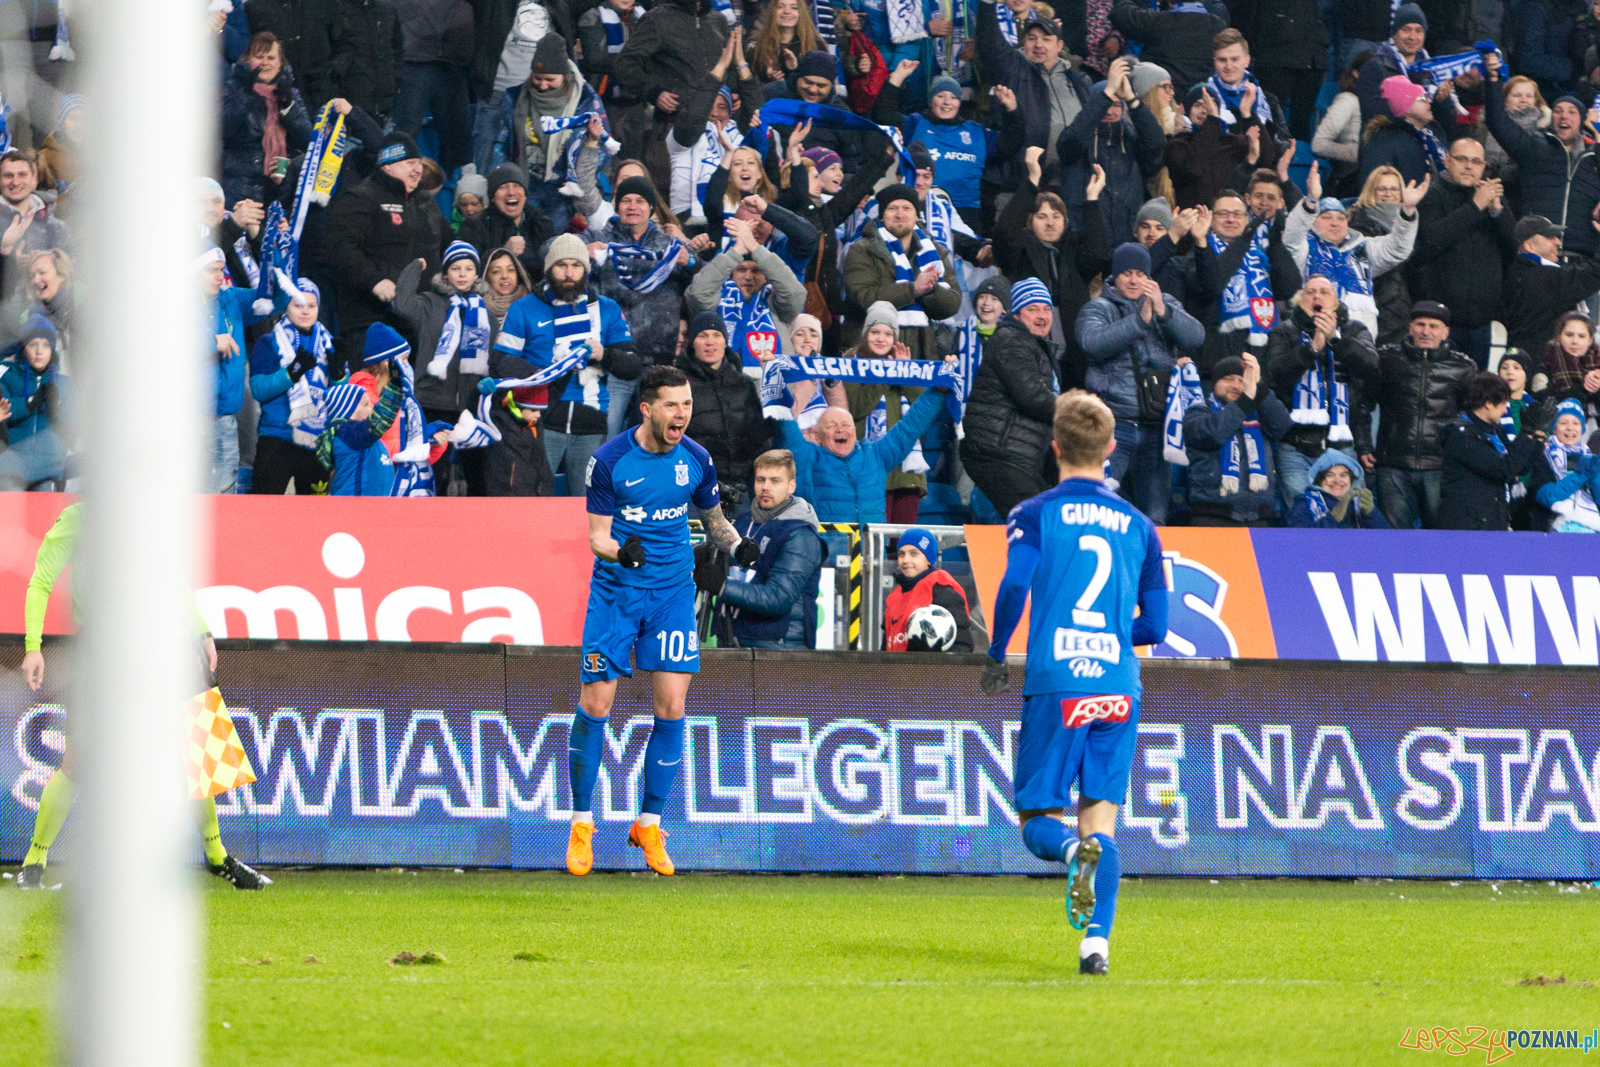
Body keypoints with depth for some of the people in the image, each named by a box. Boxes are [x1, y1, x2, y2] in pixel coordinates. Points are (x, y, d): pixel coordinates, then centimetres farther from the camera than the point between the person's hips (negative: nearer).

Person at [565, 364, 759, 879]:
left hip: (673, 591, 2)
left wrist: (737, 545, -7)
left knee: (671, 706, -5)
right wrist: (620, 551, -32)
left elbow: (713, 518, 14)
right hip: (615, 590, -2)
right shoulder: (609, 460, -11)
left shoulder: (695, 459, -1)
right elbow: (597, 535, -9)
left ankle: (649, 825, 9)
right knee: (595, 704, -5)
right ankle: (581, 824, 10)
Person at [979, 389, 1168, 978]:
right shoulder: (1138, 526, 12)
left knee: (1038, 817, 5)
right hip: (1117, 686, 3)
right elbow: (1155, 625, 10)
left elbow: (1015, 582, -15)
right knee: (1101, 815, 6)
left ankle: (1074, 850, -30)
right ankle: (1097, 940, -9)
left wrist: (996, 658, -2)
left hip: (1054, 681, -3)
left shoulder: (1035, 514, 2)